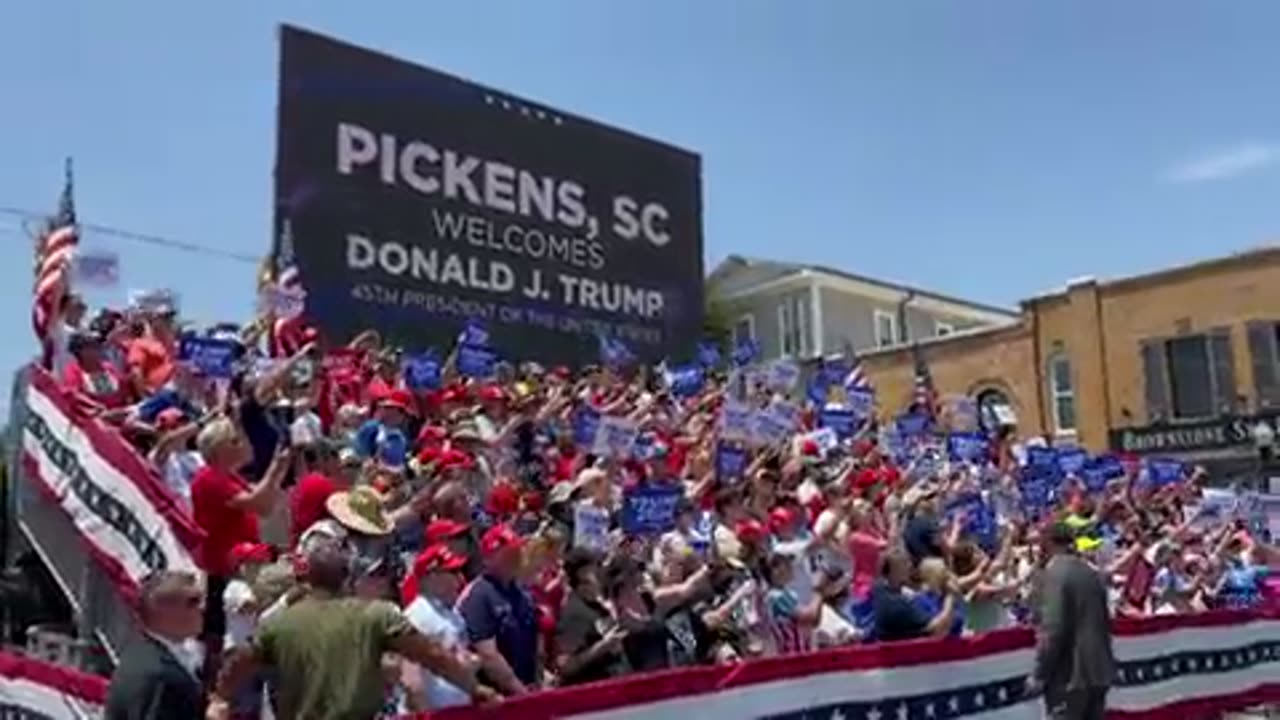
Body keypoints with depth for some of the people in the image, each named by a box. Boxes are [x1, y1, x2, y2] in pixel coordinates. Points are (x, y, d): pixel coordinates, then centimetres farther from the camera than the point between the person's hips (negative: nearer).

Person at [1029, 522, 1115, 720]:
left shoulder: (1055, 573, -14)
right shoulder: (1091, 572, 10)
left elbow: (1054, 629, -19)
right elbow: (1105, 620, 17)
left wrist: (1039, 675, -12)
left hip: (1069, 674, -8)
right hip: (1098, 670, 8)